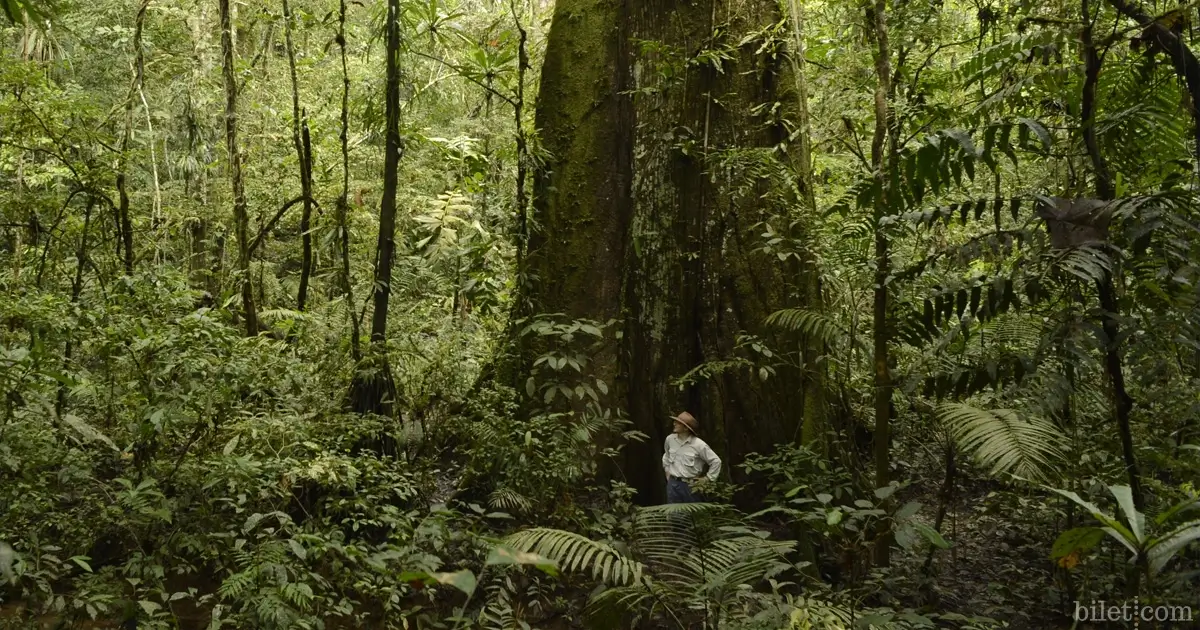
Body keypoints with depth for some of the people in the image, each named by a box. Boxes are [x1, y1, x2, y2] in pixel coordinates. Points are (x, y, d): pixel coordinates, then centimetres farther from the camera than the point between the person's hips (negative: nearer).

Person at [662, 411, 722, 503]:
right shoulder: (670, 439, 0)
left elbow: (716, 461, -9)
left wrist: (707, 479, -7)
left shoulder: (698, 444, -16)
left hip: (690, 485, -4)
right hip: (673, 484, 4)